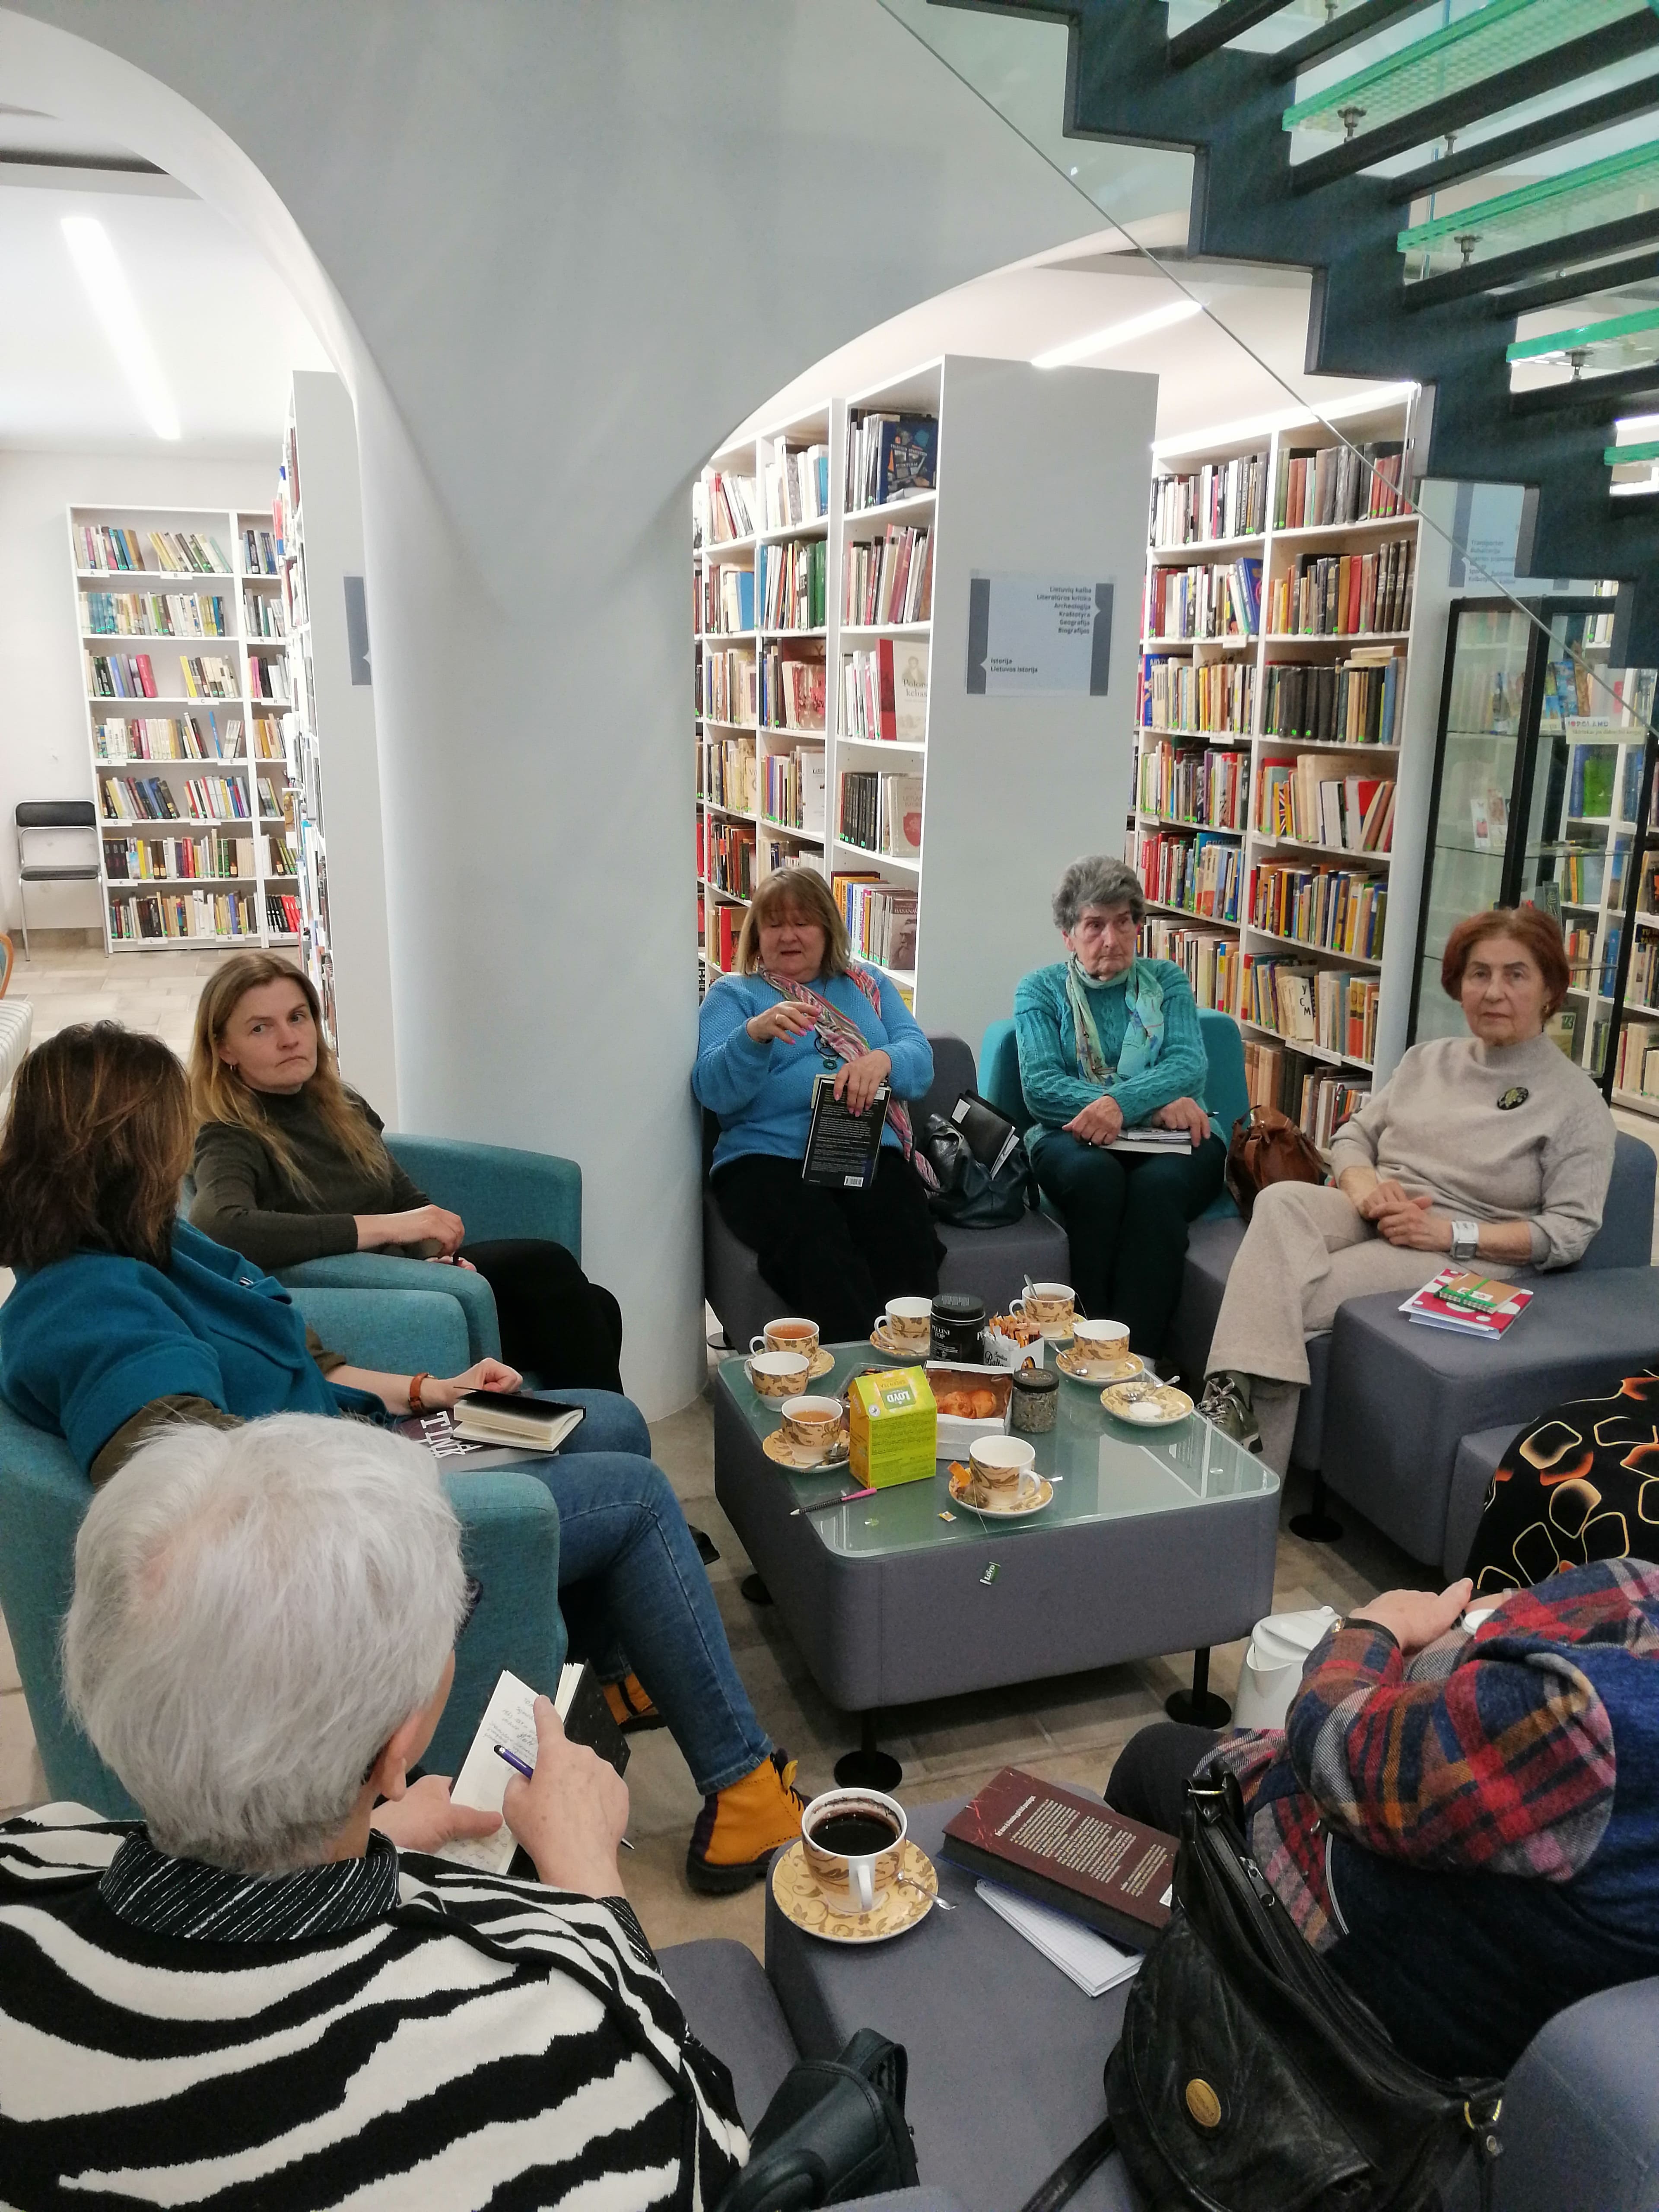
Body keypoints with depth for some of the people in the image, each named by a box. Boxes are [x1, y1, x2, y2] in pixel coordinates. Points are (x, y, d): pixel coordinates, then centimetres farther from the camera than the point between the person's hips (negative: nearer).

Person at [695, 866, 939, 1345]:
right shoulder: (733, 994, 17)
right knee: (819, 1247, -36)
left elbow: (920, 1062, 10)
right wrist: (756, 1034, -19)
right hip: (766, 1158, -2)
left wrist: (882, 1061, -14)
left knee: (908, 1242, -32)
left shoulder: (870, 986, 25)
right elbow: (713, 1091, 1)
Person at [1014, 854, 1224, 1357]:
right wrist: (1157, 1101, -12)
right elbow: (1040, 1086, -4)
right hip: (1076, 1137, 0)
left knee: (1156, 1184, -34)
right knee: (1095, 1174, -36)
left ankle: (1137, 1358, -38)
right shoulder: (1040, 990, 13)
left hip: (1169, 1138, 1)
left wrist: (1123, 1103, -23)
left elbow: (1190, 1064, -1)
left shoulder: (1167, 980, 17)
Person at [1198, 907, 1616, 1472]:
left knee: (1285, 1296, -29)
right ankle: (1236, 1396, -42)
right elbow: (1353, 1134, 18)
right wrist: (1362, 1182, -7)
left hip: (1464, 1255, -5)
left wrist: (1449, 1231, -16)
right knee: (1282, 1202, -30)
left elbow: (1570, 1232, -5)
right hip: (1374, 1215, 5)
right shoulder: (1428, 1059, 16)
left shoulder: (1575, 1100, 1)